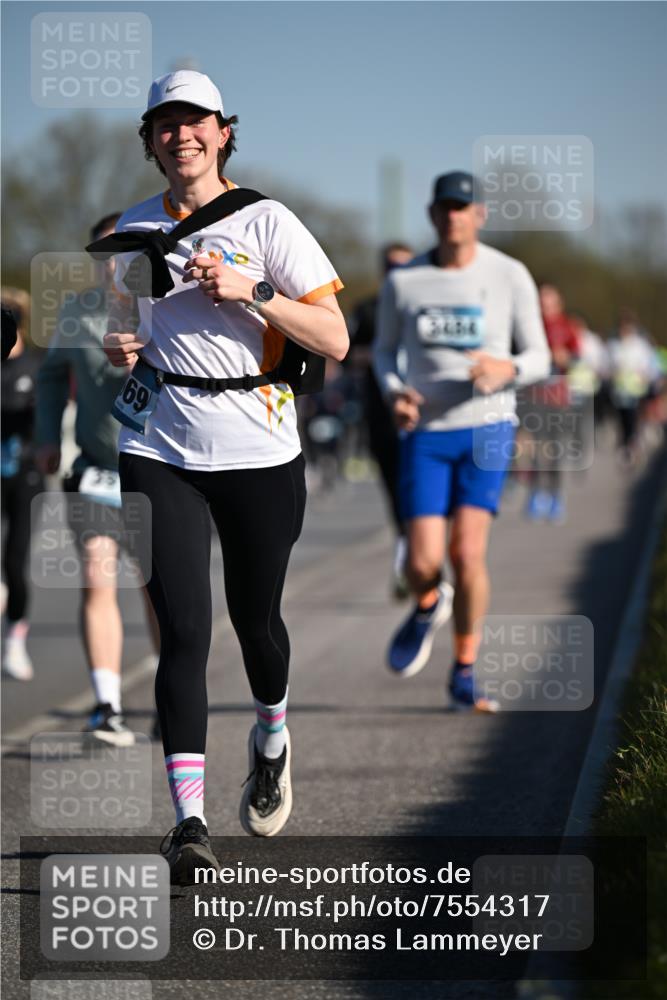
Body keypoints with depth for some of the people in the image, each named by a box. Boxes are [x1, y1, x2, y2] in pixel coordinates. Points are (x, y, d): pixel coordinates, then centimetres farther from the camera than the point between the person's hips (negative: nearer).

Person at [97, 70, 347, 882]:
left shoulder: (266, 222, -3)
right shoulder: (133, 230, 7)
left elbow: (334, 341, -7)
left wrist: (251, 292, -19)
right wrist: (117, 348, 1)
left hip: (259, 449, -1)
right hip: (160, 449, 1)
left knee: (255, 617, 12)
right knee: (183, 630, -10)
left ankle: (271, 742, 44)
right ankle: (189, 821, -12)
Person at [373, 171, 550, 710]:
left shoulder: (511, 277, -3)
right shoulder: (402, 282, 0)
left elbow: (538, 358, 3)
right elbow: (385, 350, 13)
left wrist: (507, 369, -21)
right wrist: (395, 392, -8)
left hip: (487, 428, -1)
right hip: (425, 433, 1)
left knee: (467, 552, -15)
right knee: (423, 561, -9)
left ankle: (465, 675, 3)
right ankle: (429, 606, 30)